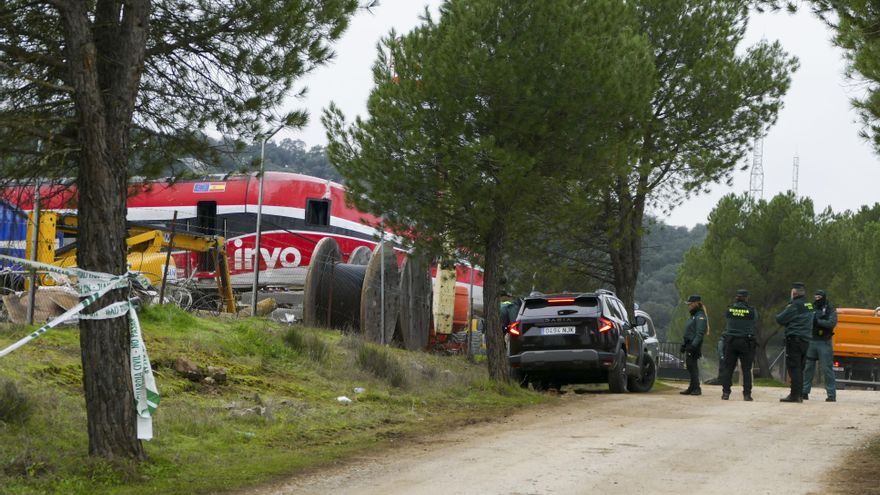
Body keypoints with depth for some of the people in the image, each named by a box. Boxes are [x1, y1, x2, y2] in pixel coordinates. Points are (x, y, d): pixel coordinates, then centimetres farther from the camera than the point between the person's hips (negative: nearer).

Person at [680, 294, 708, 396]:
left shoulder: (700, 316, -12)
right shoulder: (693, 316, 20)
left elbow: (699, 334, -21)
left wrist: (693, 345, -27)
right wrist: (684, 344, 23)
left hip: (695, 346, -10)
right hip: (690, 345, 10)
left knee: (692, 366, -11)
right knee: (690, 366, 11)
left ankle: (696, 389, -9)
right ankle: (692, 388, 16)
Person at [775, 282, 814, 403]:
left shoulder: (795, 305, -12)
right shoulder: (809, 305, 16)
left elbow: (780, 319, -10)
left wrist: (778, 316, 11)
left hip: (794, 339, -9)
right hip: (805, 339, 9)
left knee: (793, 367, -8)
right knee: (799, 369, 13)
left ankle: (795, 395, -12)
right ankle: (799, 395, 15)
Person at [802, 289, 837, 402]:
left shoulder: (831, 310, -1)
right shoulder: (811, 309, 11)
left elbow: (832, 323, -16)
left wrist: (817, 321, -24)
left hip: (824, 343, -4)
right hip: (811, 341, 4)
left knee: (827, 368, -5)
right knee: (807, 368, 5)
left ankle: (831, 395, -2)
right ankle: (804, 392, 12)